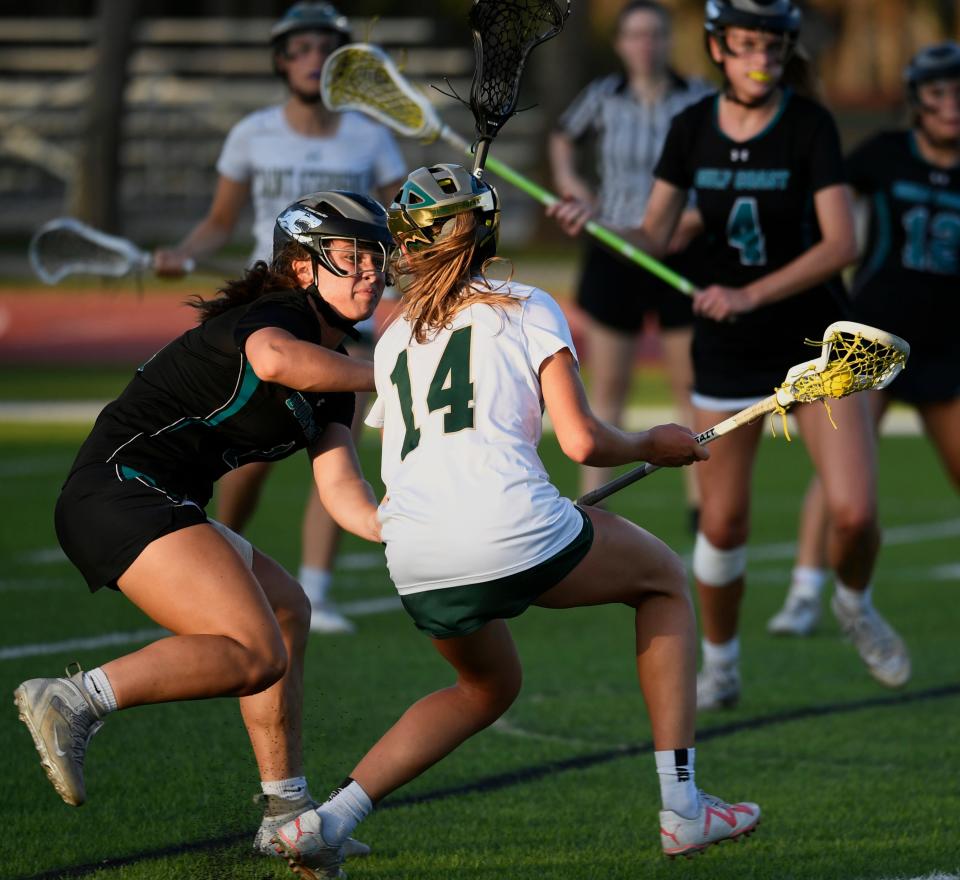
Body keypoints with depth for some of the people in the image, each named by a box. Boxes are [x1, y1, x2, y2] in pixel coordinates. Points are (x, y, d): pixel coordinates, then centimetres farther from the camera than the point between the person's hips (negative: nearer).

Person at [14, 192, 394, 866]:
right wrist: (382, 374, -21)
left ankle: (286, 814, 27)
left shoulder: (332, 375, 20)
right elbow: (272, 358, -33)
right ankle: (73, 702, -31)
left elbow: (342, 492, 11)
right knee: (256, 655, -21)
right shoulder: (277, 316, -7)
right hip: (125, 486, -11)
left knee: (286, 609, 25)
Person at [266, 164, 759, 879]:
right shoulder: (527, 308, 10)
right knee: (664, 579, 23)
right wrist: (651, 447, 20)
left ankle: (327, 820, 15)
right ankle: (682, 807, 16)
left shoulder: (394, 340, 24)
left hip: (416, 568, 5)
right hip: (512, 531, -5)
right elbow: (581, 441, 0)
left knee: (488, 687, 32)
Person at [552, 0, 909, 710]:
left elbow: (842, 243, -19)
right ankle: (719, 665, 22)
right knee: (723, 522, 1)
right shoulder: (692, 129, -2)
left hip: (816, 341, -2)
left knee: (854, 512, -11)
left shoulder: (809, 125, -12)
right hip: (727, 351, 2)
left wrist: (751, 294, -28)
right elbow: (653, 239, 1)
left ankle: (855, 605, 22)